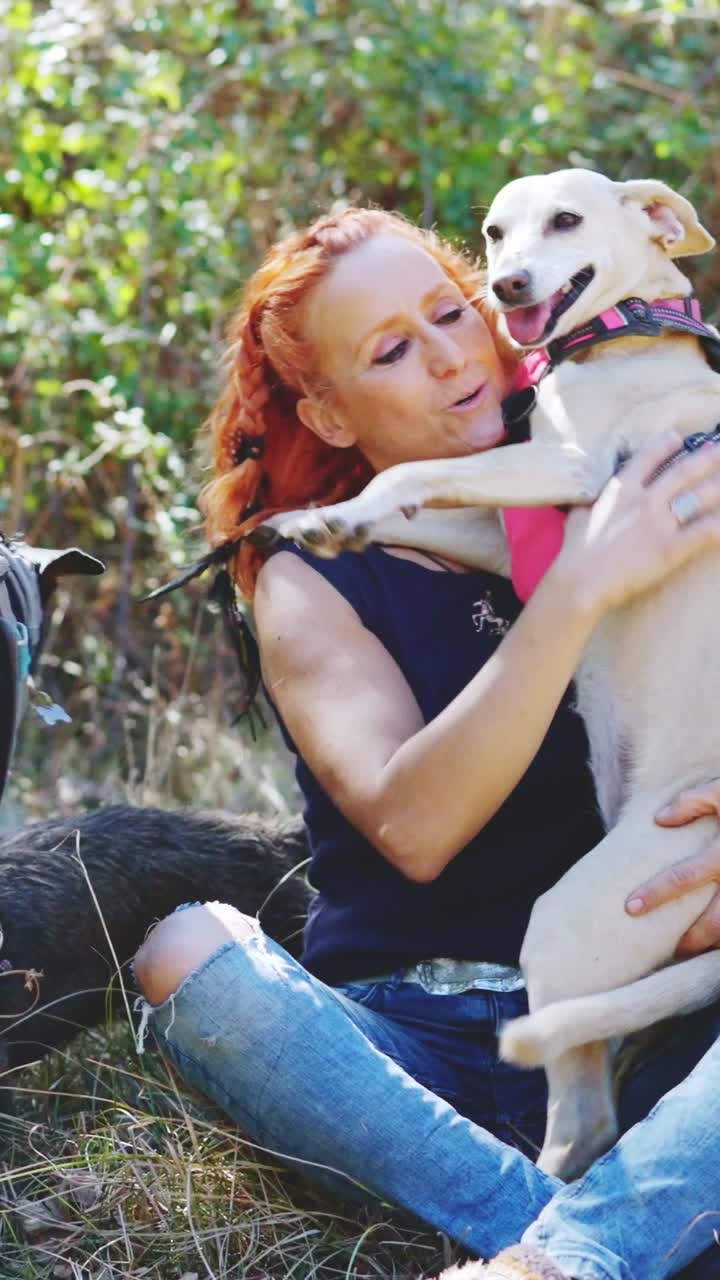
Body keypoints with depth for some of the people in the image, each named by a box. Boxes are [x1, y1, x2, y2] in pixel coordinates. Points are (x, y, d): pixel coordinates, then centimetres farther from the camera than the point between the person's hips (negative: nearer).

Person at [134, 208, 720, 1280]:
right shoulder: (312, 584, 4)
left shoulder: (608, 516, 12)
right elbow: (411, 827, -15)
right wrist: (579, 589, -23)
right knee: (189, 953, -31)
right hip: (409, 1047, -1)